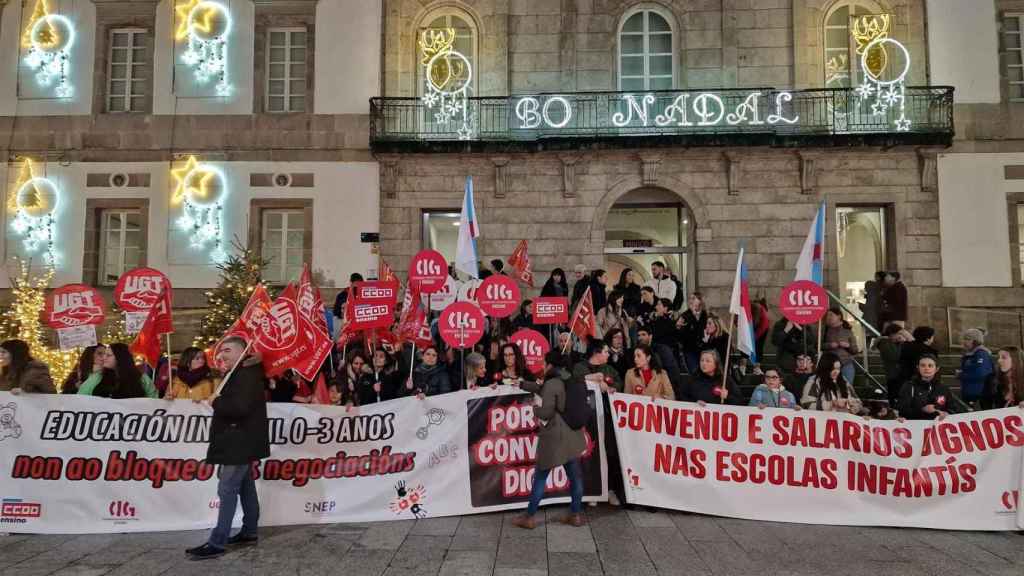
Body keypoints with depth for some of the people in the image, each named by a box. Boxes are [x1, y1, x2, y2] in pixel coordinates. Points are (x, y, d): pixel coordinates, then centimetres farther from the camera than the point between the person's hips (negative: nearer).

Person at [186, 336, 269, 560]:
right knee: (245, 487, 14)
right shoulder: (239, 374, 18)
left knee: (227, 490, -11)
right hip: (240, 441, 11)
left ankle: (217, 543, -9)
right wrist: (218, 401, 2)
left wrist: (216, 402, -14)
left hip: (241, 443, -11)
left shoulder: (247, 375, -17)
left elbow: (240, 406, -28)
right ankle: (249, 532, 22)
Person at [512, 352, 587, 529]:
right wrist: (521, 384, 32)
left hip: (555, 437, -8)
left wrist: (535, 408, 3)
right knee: (575, 476, 11)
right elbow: (543, 390, 25)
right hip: (572, 435, 8)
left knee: (540, 477, 3)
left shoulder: (552, 384, -16)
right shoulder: (569, 380, 11)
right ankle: (576, 515, 18)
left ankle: (529, 517, 11)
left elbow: (546, 413, -19)